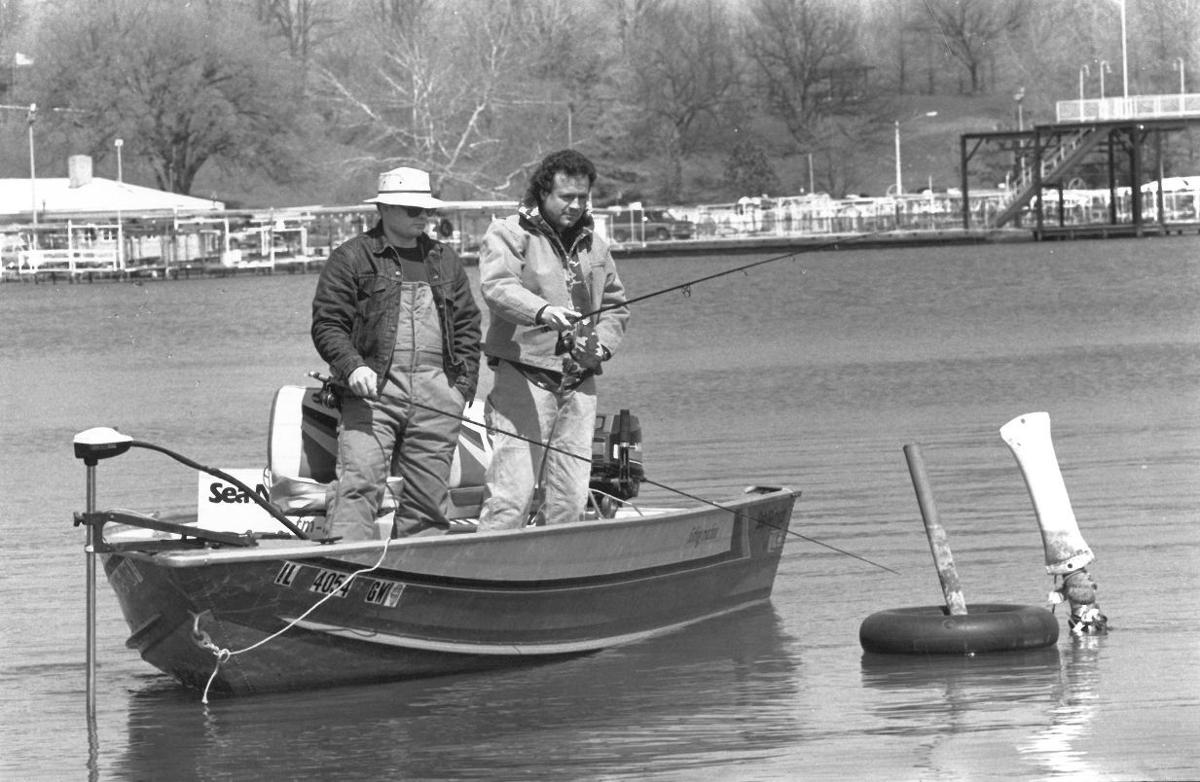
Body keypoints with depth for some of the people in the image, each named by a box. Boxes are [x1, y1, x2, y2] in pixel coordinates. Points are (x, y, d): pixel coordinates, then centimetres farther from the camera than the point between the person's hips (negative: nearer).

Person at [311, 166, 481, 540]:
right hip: (373, 386, -4)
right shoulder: (351, 259, 4)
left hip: (437, 395, 4)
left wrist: (464, 384, 9)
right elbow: (327, 323, -1)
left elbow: (467, 326, 20)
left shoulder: (445, 261, 19)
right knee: (359, 484, -16)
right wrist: (352, 367, -17)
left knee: (428, 494, 3)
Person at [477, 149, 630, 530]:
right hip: (524, 380, -6)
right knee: (512, 493, -14)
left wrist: (601, 344, 4)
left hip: (579, 385, 6)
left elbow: (616, 306, 26)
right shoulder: (508, 234, -1)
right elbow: (497, 287, -19)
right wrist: (542, 312, -38)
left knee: (569, 500, 5)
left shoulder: (594, 246, 19)